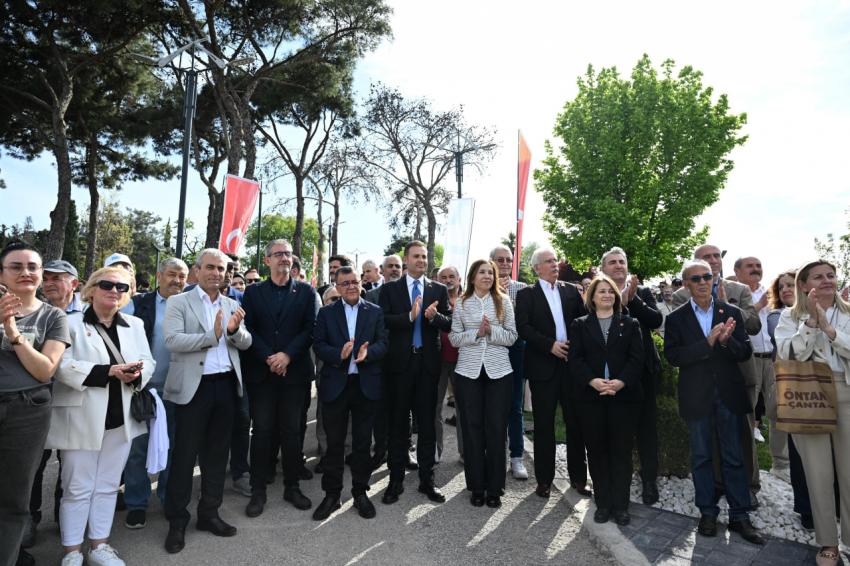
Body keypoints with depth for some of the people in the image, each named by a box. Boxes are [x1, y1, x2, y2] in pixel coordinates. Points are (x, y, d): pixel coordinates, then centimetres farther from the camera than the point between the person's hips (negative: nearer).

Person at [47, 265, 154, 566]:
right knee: (77, 488, 6)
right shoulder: (71, 323, -4)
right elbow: (63, 366, -14)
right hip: (82, 418, -4)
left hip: (121, 417, 4)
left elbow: (148, 361, 6)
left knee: (108, 486, 14)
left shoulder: (135, 324, 9)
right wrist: (109, 371, -23)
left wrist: (136, 374, -16)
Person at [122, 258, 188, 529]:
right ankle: (136, 504, 24)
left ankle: (169, 499, 29)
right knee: (137, 447, 8)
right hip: (144, 386, -1)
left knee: (172, 446, 13)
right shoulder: (141, 303, 0)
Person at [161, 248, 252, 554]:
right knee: (184, 455, 6)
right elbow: (173, 340, -15)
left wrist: (235, 330, -17)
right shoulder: (178, 302, -2)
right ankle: (177, 520, 22)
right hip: (193, 387, -4)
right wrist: (212, 335, -24)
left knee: (217, 453, 14)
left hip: (226, 385, 4)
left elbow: (245, 343, 4)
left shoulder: (232, 305, 10)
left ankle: (209, 513, 29)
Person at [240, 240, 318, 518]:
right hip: (261, 371, 0)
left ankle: (292, 486, 22)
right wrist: (268, 358, -12)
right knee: (262, 431, 5)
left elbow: (310, 328, -3)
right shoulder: (253, 292, 7)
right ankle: (258, 490, 18)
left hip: (294, 371, 0)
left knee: (292, 432, 8)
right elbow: (248, 329, -1)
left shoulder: (306, 291, 5)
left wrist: (287, 354, -13)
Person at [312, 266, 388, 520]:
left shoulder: (375, 312, 5)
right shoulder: (326, 313, 5)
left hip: (366, 384, 0)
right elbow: (318, 345, -3)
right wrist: (339, 354, -21)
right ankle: (331, 494, 25)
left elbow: (383, 343, -2)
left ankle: (360, 492, 27)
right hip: (335, 384, 0)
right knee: (334, 442, 10)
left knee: (363, 442, 11)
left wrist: (367, 352, -23)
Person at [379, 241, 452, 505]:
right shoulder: (390, 289, 4)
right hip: (400, 362, -1)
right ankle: (396, 480, 22)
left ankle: (427, 480, 22)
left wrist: (434, 316, -18)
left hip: (428, 363, 1)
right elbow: (384, 321, -8)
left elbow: (448, 323, 2)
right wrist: (409, 316, -22)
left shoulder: (439, 290, 7)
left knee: (427, 423, 8)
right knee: (398, 423, 9)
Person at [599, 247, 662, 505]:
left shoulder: (643, 292, 4)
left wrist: (632, 299, -19)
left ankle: (649, 480, 22)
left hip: (641, 368, 1)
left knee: (646, 425, 9)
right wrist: (619, 302, -20)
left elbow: (657, 320, -9)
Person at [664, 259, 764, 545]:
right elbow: (673, 356, -11)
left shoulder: (732, 312, 4)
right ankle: (707, 512, 25)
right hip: (696, 398, -1)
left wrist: (726, 341, -20)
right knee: (701, 457, 11)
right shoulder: (676, 318, -2)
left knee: (734, 457, 9)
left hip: (729, 394, 1)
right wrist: (707, 343, -21)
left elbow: (746, 352, 0)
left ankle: (740, 516, 22)